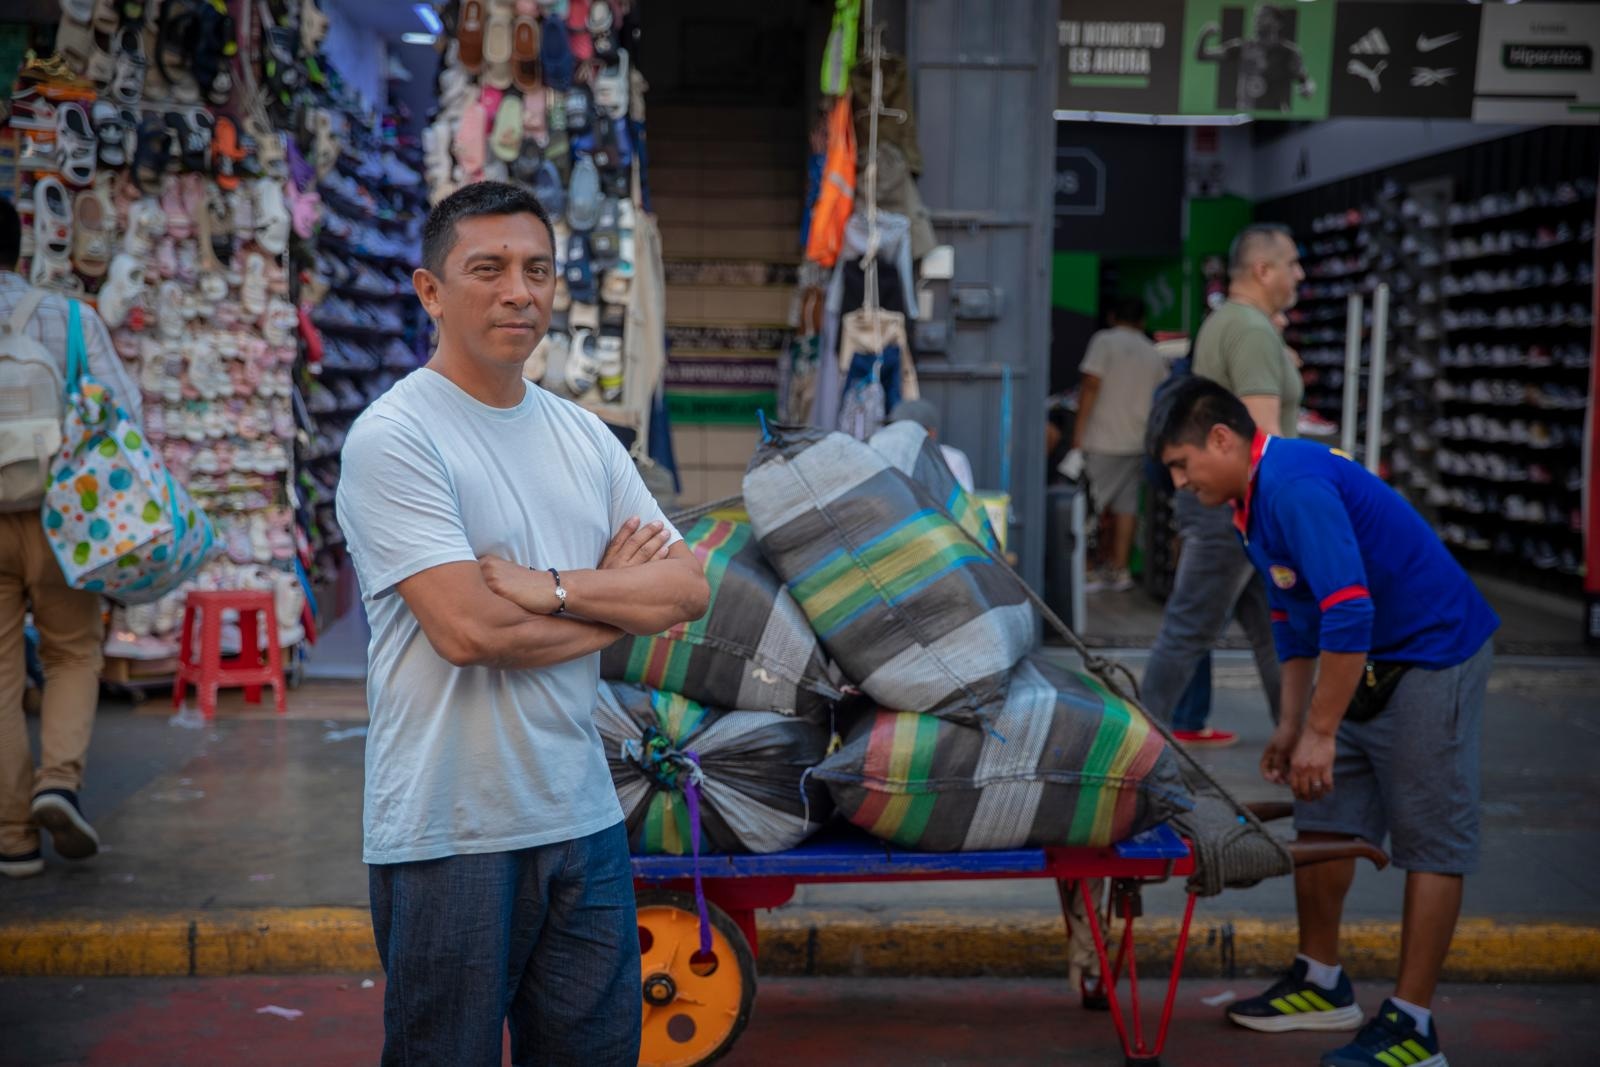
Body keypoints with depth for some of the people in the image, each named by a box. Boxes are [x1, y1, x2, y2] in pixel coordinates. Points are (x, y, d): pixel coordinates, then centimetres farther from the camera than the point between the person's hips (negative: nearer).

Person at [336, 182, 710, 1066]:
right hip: (452, 833, -6)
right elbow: (468, 630, -20)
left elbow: (687, 590, 2)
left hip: (583, 817, 6)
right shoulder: (393, 437, -11)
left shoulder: (583, 435, 11)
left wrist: (546, 586, -13)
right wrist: (615, 595, -6)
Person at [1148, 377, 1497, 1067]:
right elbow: (1294, 614, 19)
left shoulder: (1296, 485, -24)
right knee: (1323, 822, 12)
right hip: (1363, 665, 10)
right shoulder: (1254, 500, 8)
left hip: (1431, 657, -10)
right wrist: (1291, 724, 18)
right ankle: (1321, 985, 25)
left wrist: (1320, 732, -24)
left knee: (1430, 840, -4)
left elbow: (1349, 613, -30)